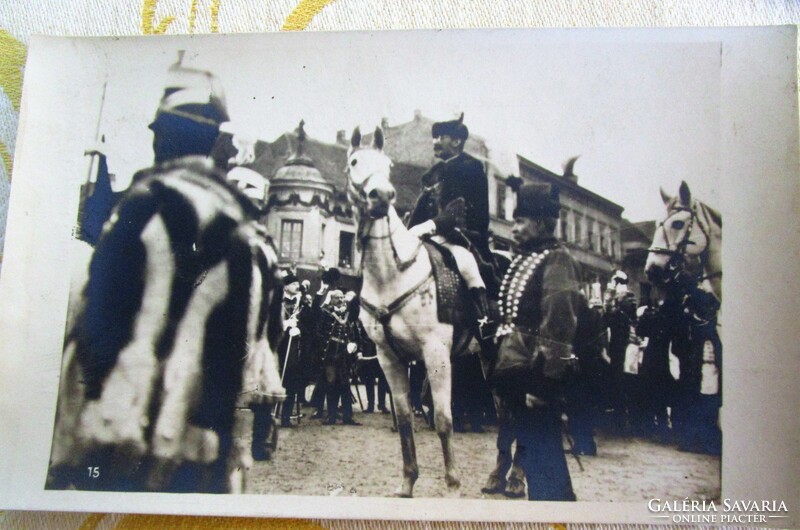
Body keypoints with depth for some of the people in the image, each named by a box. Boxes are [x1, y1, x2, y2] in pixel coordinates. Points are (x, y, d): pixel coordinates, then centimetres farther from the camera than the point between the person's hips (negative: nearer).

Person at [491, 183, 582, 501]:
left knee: (541, 454, -2)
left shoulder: (557, 262, -13)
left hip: (534, 376, -10)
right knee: (530, 448, 18)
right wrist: (502, 378, 19)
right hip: (515, 373, 10)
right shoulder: (523, 261, 15)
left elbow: (557, 327, -21)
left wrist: (542, 384, -23)